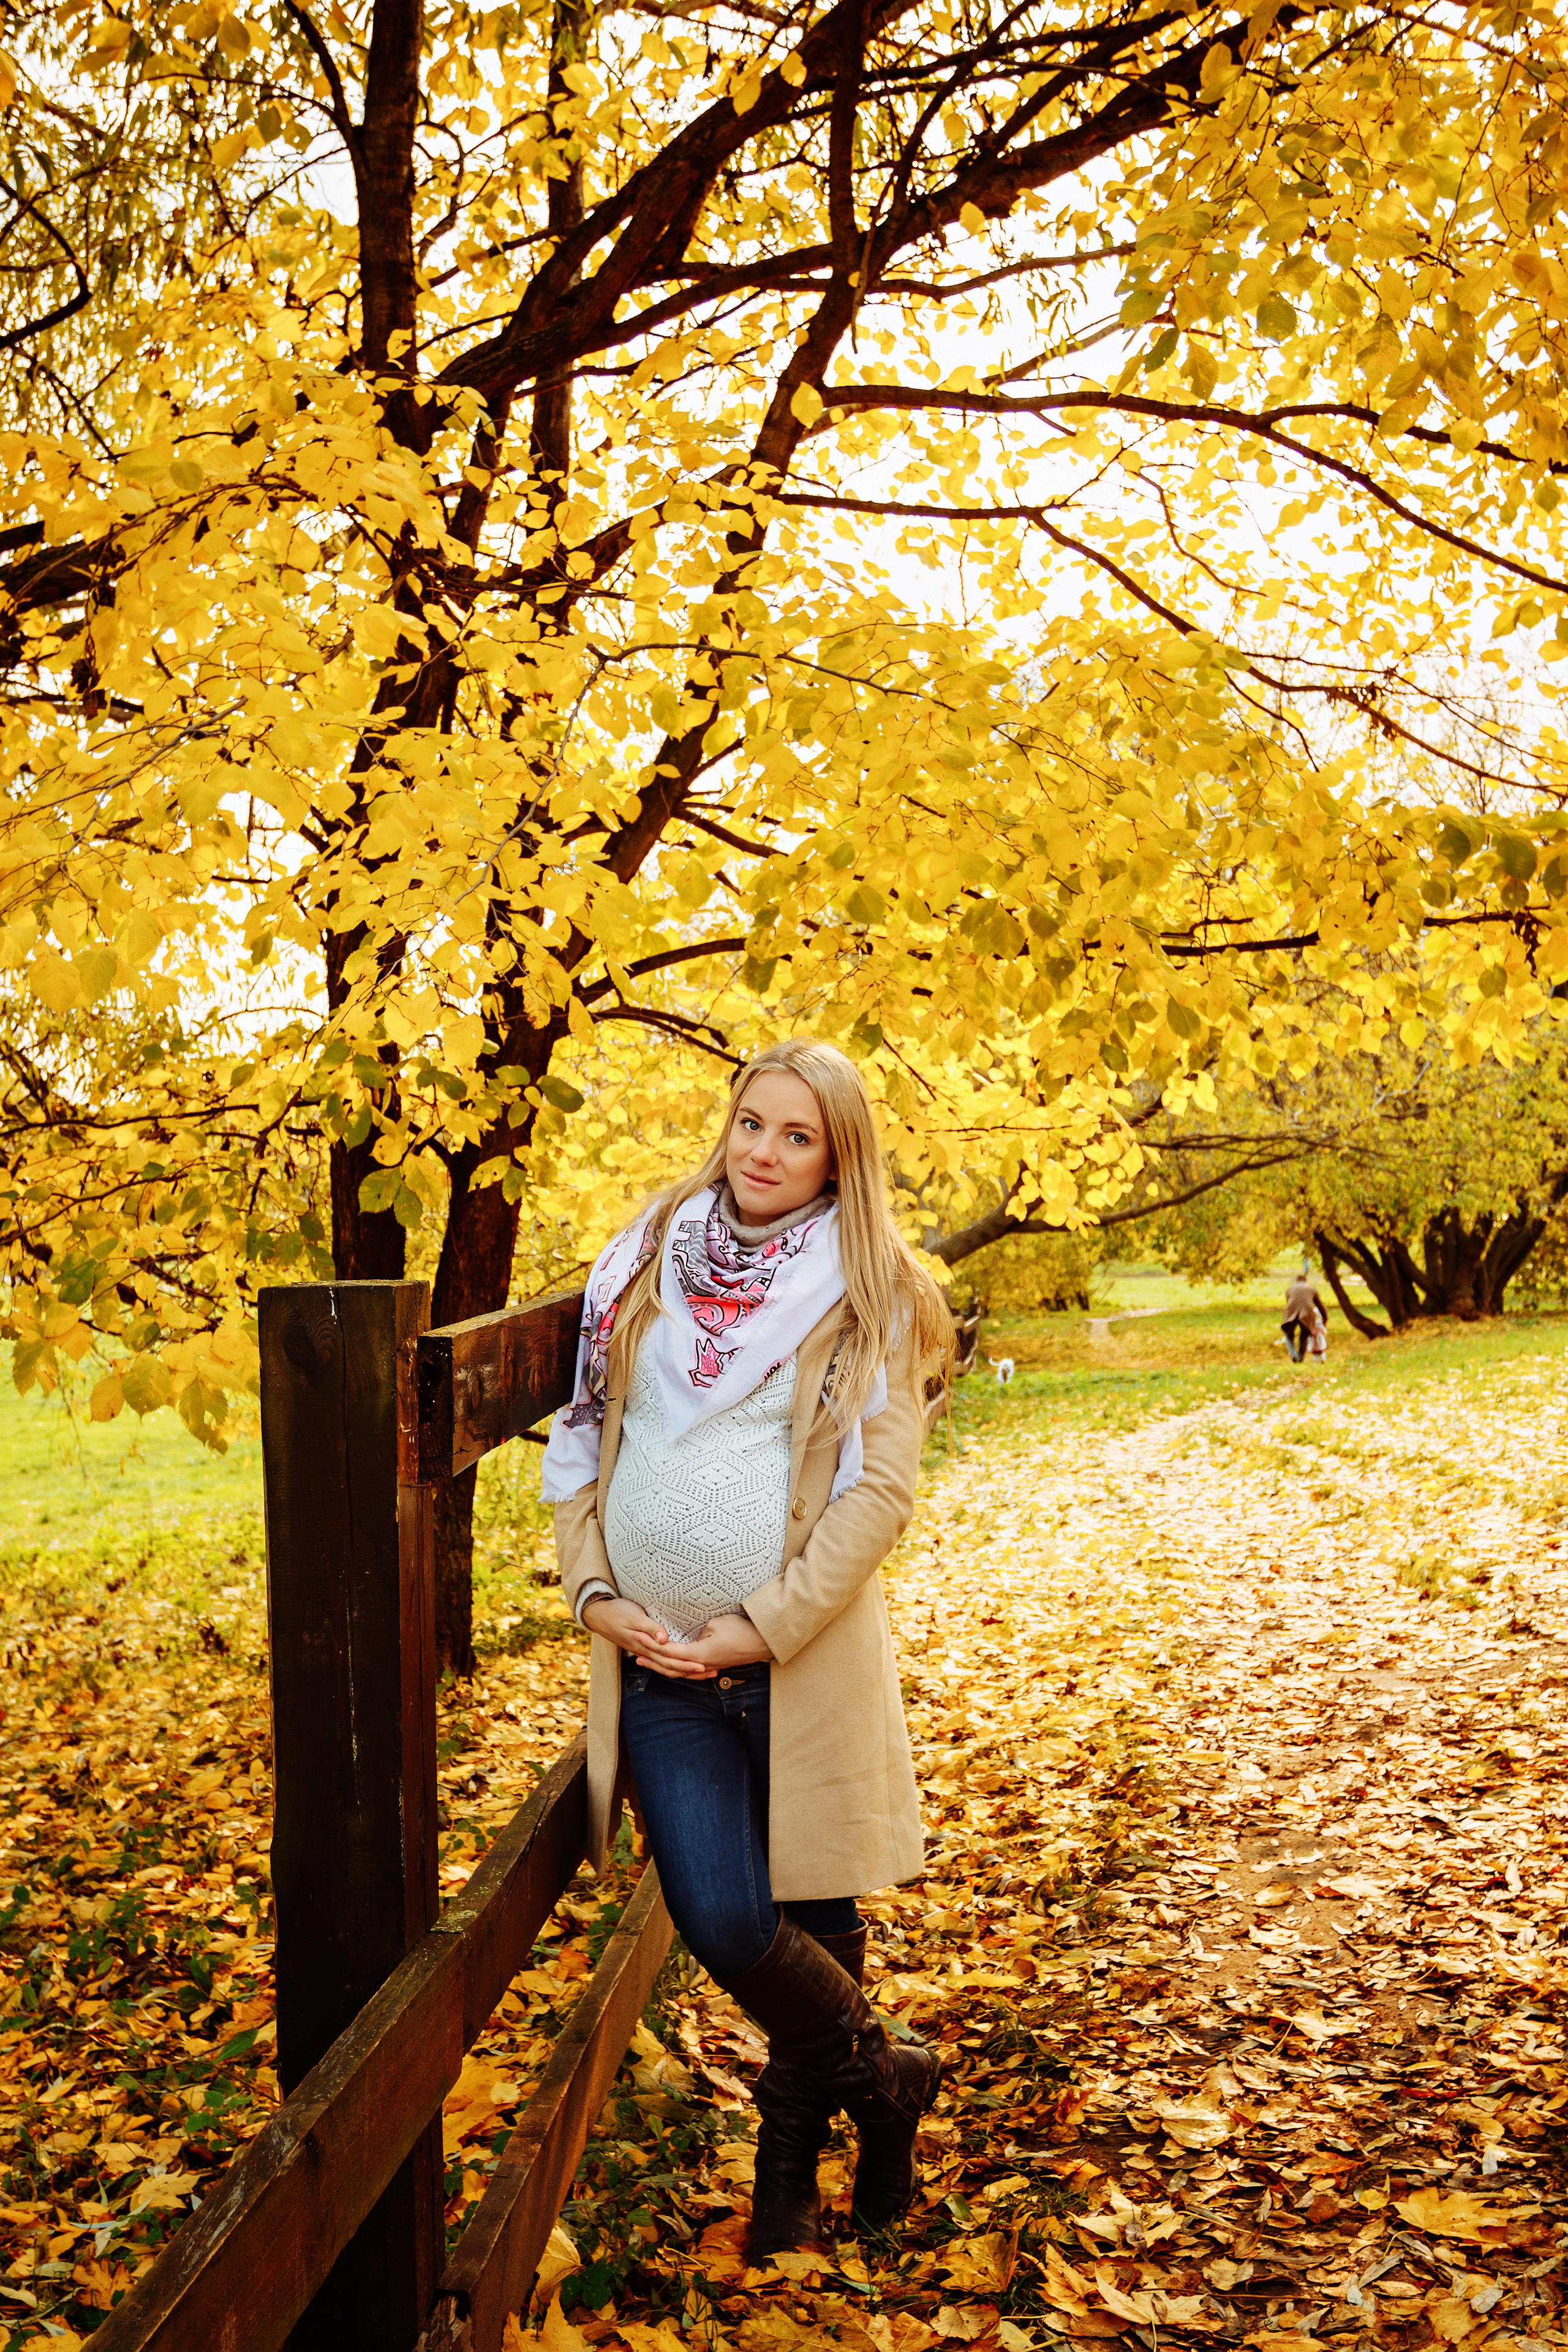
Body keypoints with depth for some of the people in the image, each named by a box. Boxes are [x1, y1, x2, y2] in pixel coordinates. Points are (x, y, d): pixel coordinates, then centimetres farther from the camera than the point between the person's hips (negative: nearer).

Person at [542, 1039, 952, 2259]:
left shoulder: (871, 1296, -2)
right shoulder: (644, 1265, 7)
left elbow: (881, 1486, -8)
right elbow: (583, 1441, 11)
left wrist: (763, 1626, -14)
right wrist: (594, 1591, -1)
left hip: (805, 1661, -2)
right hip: (658, 1663, 2)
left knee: (812, 1919, 7)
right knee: (721, 1924, -5)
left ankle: (791, 2168, 34)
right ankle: (882, 2075, 25)